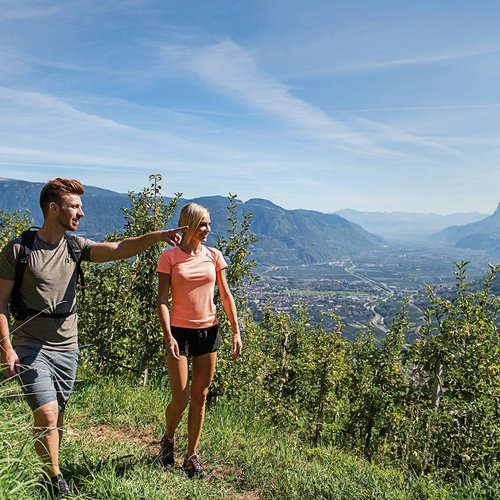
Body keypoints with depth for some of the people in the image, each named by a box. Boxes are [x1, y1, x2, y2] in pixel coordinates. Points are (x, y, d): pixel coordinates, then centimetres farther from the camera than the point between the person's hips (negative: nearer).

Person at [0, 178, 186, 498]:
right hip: (30, 347, -4)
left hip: (67, 348, 4)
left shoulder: (76, 246, 1)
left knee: (57, 415, 14)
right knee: (46, 414, -12)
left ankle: (48, 469, 37)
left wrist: (156, 236, -28)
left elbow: (120, 249, -13)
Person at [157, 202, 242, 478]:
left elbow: (226, 296, 6)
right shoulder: (169, 257, -4)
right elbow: (162, 300, -7)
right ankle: (168, 439, 31)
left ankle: (191, 456, 25)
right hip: (180, 331, -3)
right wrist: (168, 336, -17)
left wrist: (236, 331, 1)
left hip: (209, 331, 3)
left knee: (200, 397, 9)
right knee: (180, 399, -1)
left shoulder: (214, 256, 5)